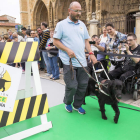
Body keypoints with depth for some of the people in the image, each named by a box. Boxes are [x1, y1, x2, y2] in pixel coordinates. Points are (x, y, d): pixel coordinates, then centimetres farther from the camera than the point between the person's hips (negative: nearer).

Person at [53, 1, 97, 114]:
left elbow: (86, 40, 18)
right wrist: (67, 50, -16)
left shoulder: (82, 25, 15)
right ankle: (67, 103, 26)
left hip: (82, 61, 5)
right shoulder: (61, 24, 0)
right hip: (68, 61, -5)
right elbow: (56, 41, -3)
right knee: (72, 86, -5)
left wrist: (91, 54, 5)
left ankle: (77, 105, 29)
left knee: (83, 85, 7)